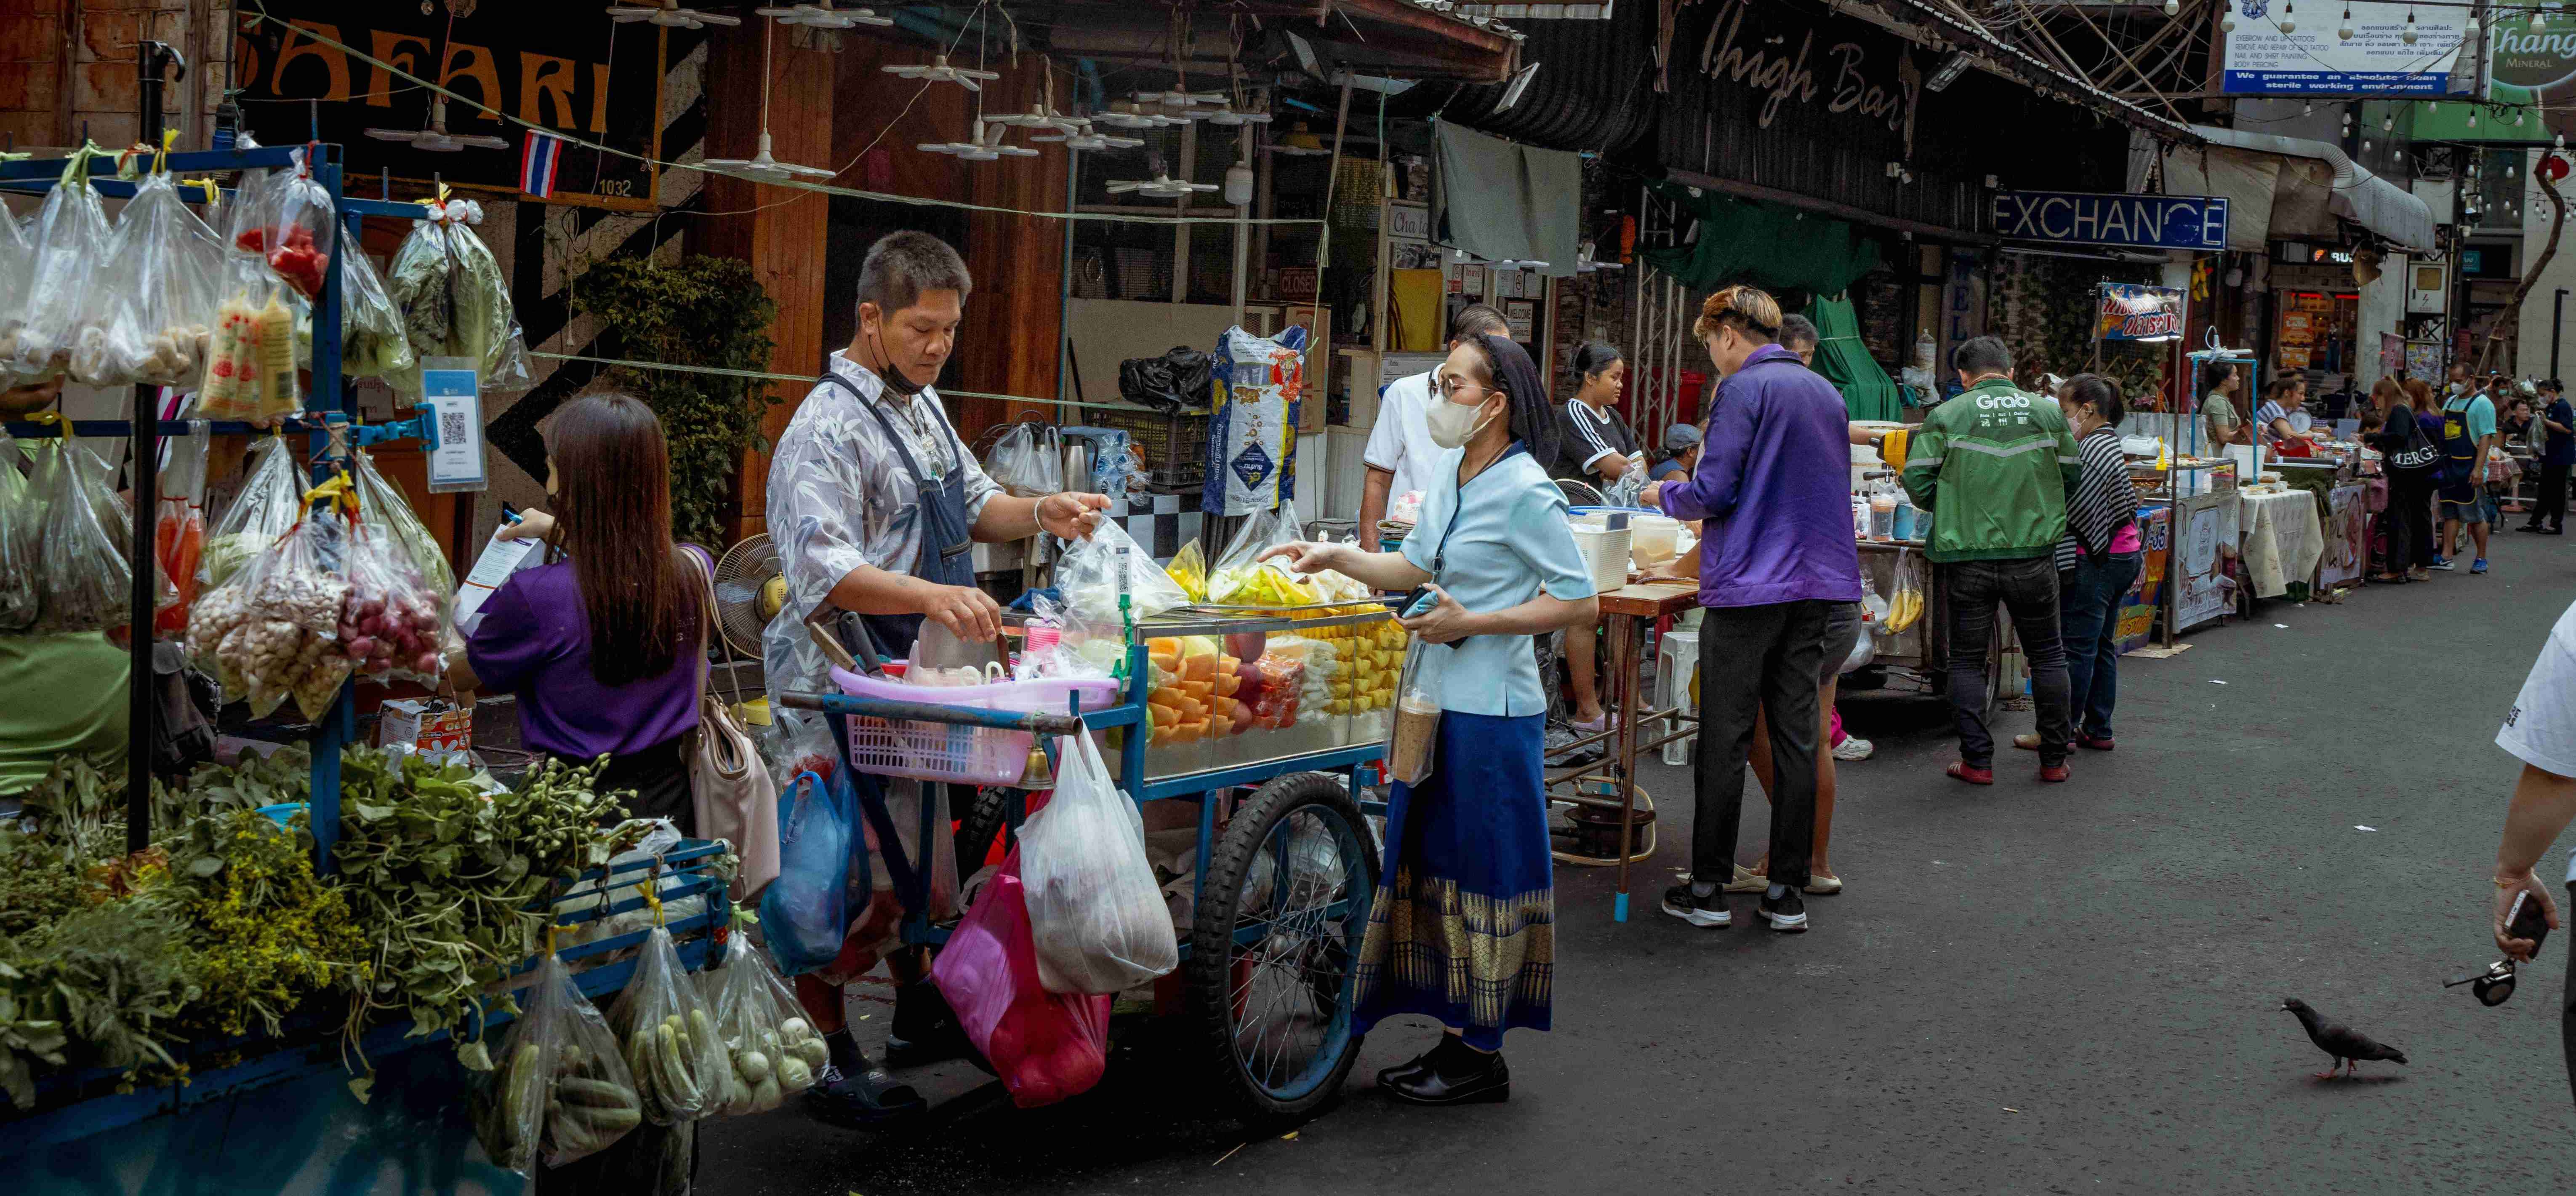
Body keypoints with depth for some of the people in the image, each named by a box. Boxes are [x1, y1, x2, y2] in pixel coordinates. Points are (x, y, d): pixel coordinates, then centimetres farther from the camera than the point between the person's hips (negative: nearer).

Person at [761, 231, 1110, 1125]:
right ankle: (826, 1059, 7)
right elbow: (825, 570, -30)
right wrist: (933, 596, -44)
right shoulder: (829, 429, -19)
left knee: (920, 857, 20)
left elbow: (969, 506, 20)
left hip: (915, 681, 10)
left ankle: (919, 1016, 35)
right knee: (847, 882, -5)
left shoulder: (921, 403, 12)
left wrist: (1039, 514, -1)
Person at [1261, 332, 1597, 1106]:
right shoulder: (1451, 472, 10)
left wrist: (1472, 624, -17)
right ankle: (1453, 1040, 24)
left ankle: (1481, 1057, 10)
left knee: (1481, 875, -1)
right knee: (1430, 867, 13)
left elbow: (1580, 602, -16)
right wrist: (1336, 559, 9)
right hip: (1440, 699, 9)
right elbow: (1416, 567, 21)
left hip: (1492, 709, -9)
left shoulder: (1526, 493, -15)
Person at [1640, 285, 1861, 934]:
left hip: (1750, 584, -7)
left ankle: (1709, 889, 7)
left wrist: (1665, 494, 6)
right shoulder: (1826, 392, 14)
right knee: (1796, 737, 8)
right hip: (1819, 583, 7)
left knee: (1724, 741, 1)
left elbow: (1713, 491, -15)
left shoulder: (1743, 389, -10)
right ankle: (1788, 892, 10)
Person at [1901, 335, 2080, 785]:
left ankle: (1977, 760, 7)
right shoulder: (2048, 412, 4)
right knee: (2047, 655, 15)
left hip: (1966, 557, -1)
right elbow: (2073, 478, 8)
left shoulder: (1946, 416, -3)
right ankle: (2054, 758, 18)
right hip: (2033, 555, 1)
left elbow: (1917, 481, -5)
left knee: (1967, 660, 10)